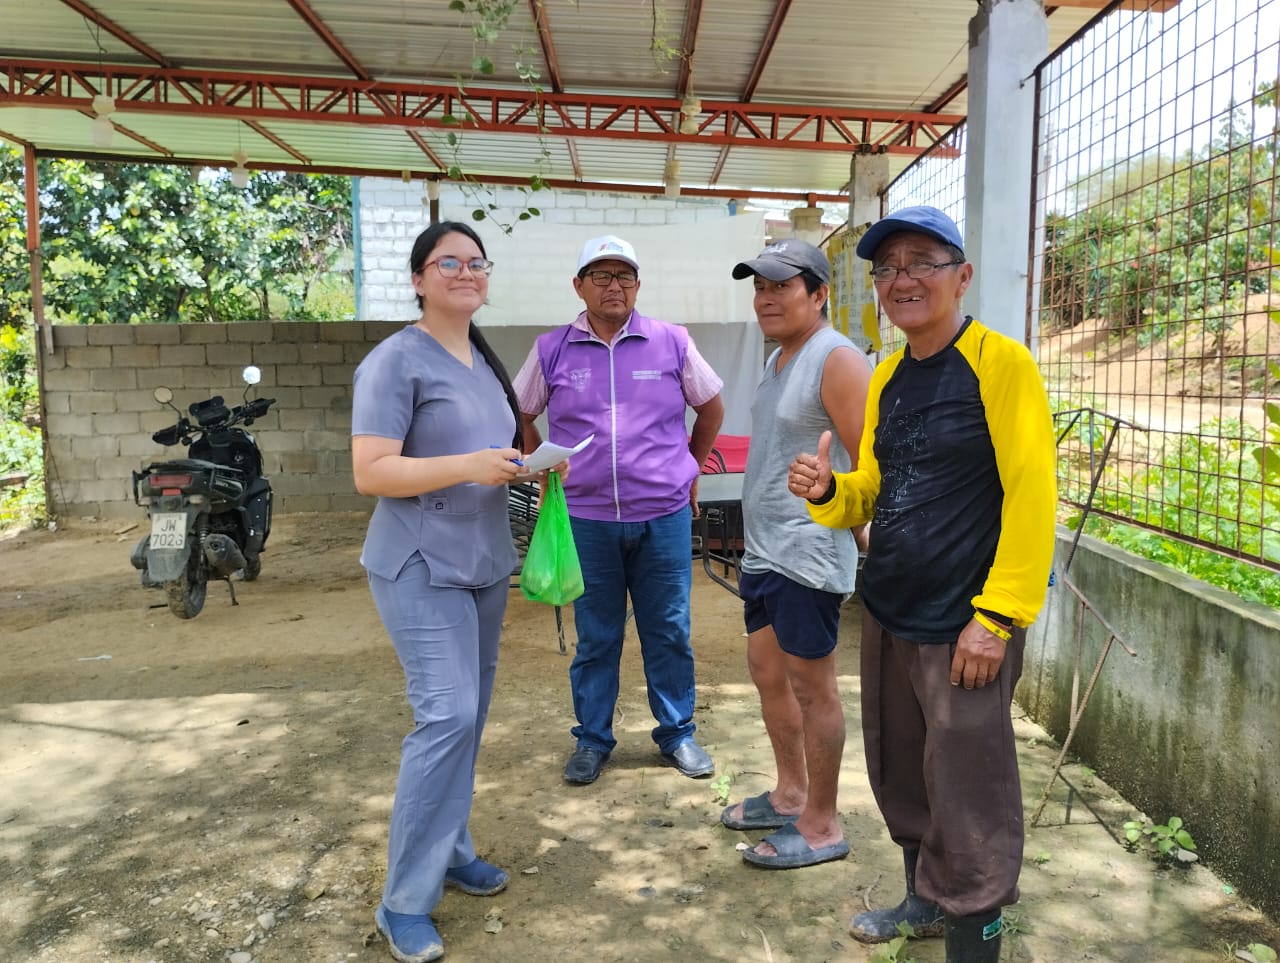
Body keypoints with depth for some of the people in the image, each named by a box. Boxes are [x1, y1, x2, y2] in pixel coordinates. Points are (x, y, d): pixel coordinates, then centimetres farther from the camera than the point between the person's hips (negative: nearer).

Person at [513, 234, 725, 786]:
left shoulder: (671, 342, 1)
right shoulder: (552, 350, 2)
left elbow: (711, 409, 14)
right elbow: (519, 417, 14)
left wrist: (688, 471, 15)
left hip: (664, 517, 0)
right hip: (586, 520, 0)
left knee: (669, 632, 10)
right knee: (595, 637, 11)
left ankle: (677, 734, 28)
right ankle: (592, 740, 27)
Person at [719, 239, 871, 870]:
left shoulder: (838, 361, -14)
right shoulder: (778, 359, 15)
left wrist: (866, 546, -20)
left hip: (808, 553, -10)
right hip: (764, 550, 10)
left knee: (811, 685, 1)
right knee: (767, 671, 18)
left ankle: (821, 826, 16)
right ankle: (791, 794, 35)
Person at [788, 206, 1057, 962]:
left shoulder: (1001, 364, -11)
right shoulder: (886, 377, 9)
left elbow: (1032, 496, -15)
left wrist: (997, 616, -19)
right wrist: (828, 492, -6)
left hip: (964, 625, -7)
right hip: (888, 615, 7)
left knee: (966, 798, 3)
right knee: (901, 774, 20)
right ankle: (926, 901, 41)